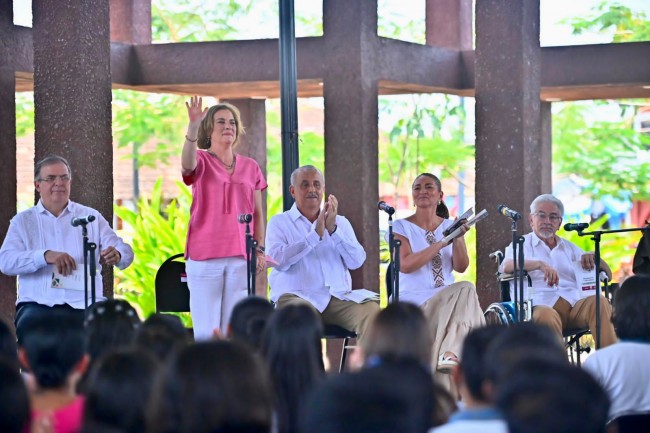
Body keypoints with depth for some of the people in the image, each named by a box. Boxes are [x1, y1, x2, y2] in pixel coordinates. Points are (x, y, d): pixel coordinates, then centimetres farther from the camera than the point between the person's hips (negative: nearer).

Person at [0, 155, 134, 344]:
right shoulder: (22, 221, 11)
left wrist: (117, 255, -19)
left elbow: (125, 251, 8)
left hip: (85, 303, 1)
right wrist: (45, 256, -21)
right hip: (38, 303, -1)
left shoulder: (91, 217, 15)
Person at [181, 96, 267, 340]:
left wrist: (260, 249, 5)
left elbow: (257, 213, 15)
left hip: (240, 256, 3)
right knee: (207, 329, -6)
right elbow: (187, 164, -23)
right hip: (205, 256, -3)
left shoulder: (250, 167, 13)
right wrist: (192, 126, -38)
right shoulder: (201, 161, 2)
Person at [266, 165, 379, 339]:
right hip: (296, 296, -3)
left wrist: (333, 230, -7)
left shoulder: (340, 223, 20)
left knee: (372, 311, -26)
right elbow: (278, 260, -8)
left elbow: (357, 261, 6)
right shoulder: (279, 223, 12)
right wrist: (316, 234, -10)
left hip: (337, 298, 3)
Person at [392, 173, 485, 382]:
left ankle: (450, 353, -37)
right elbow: (405, 265, -13)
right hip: (413, 301, -4)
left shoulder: (450, 226, 15)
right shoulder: (401, 227, 4)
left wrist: (457, 240, -15)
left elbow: (461, 267, 3)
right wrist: (441, 243, -18)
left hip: (449, 300, 4)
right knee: (466, 289, -31)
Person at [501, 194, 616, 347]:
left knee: (599, 301, -28)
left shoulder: (570, 248, 29)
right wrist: (540, 264, -23)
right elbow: (506, 267, -6)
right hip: (542, 304, -4)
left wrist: (594, 258, 3)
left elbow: (607, 274, 27)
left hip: (576, 303, 4)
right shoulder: (522, 244, 17)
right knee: (547, 316, -38)